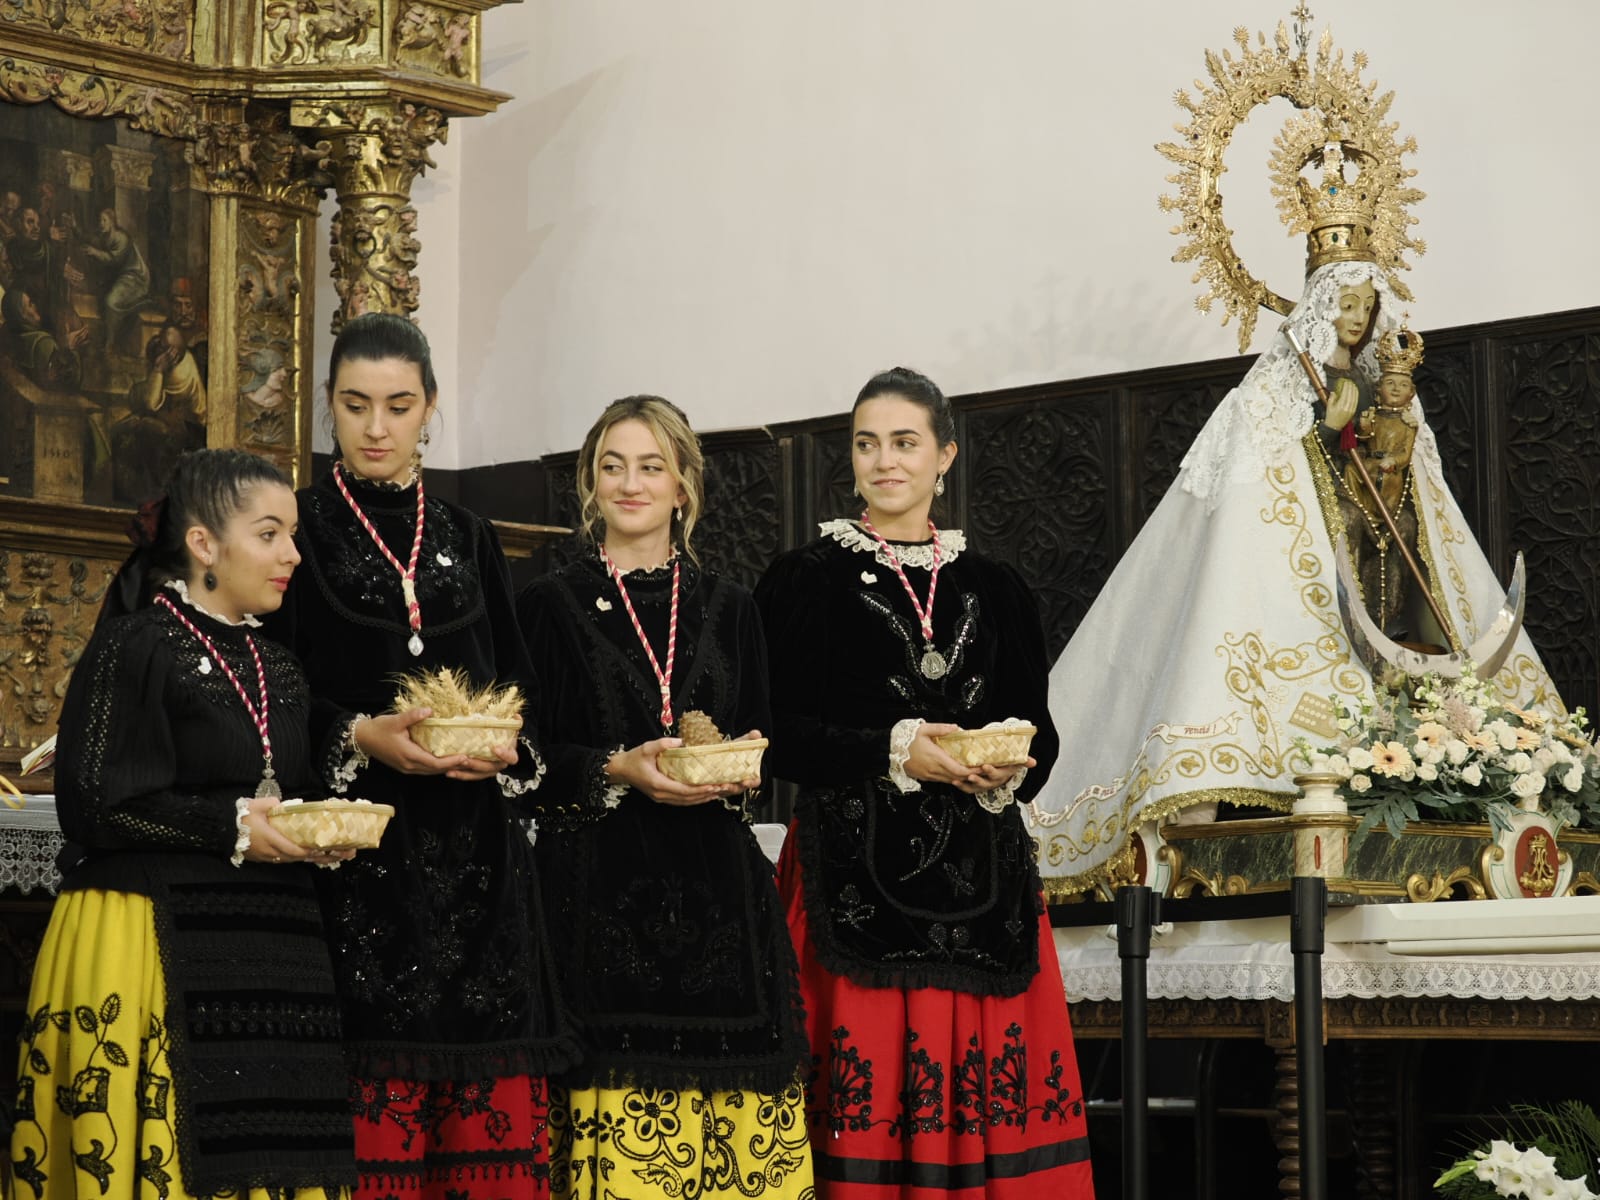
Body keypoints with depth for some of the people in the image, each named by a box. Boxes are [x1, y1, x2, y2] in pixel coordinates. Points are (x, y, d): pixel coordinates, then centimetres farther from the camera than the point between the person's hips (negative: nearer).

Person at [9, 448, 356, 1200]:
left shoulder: (276, 670, 18)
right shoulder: (136, 650, -5)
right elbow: (95, 803, -12)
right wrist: (233, 828, -14)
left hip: (264, 952, 7)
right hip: (154, 948, -7)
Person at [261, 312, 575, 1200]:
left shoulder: (469, 542, 16)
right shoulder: (300, 530, 5)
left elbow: (520, 692, 15)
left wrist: (507, 750, -6)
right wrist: (358, 738, -17)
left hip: (473, 860, 3)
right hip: (356, 853, -3)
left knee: (491, 1106, -3)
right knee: (367, 1111, -10)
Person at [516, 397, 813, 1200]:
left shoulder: (728, 610, 14)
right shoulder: (551, 606, 5)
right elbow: (527, 759, 0)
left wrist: (738, 771, -7)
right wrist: (619, 772, -14)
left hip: (718, 893, 3)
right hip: (600, 888, -3)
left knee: (732, 1116, -3)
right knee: (615, 1107, -10)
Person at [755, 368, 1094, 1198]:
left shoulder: (993, 590, 14)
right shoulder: (806, 579, 4)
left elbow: (1039, 728, 14)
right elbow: (776, 731, -3)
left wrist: (1008, 769, -8)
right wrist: (896, 752, -14)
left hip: (982, 877, 3)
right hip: (854, 873, -3)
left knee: (986, 1091, -3)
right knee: (864, 1108, -9)